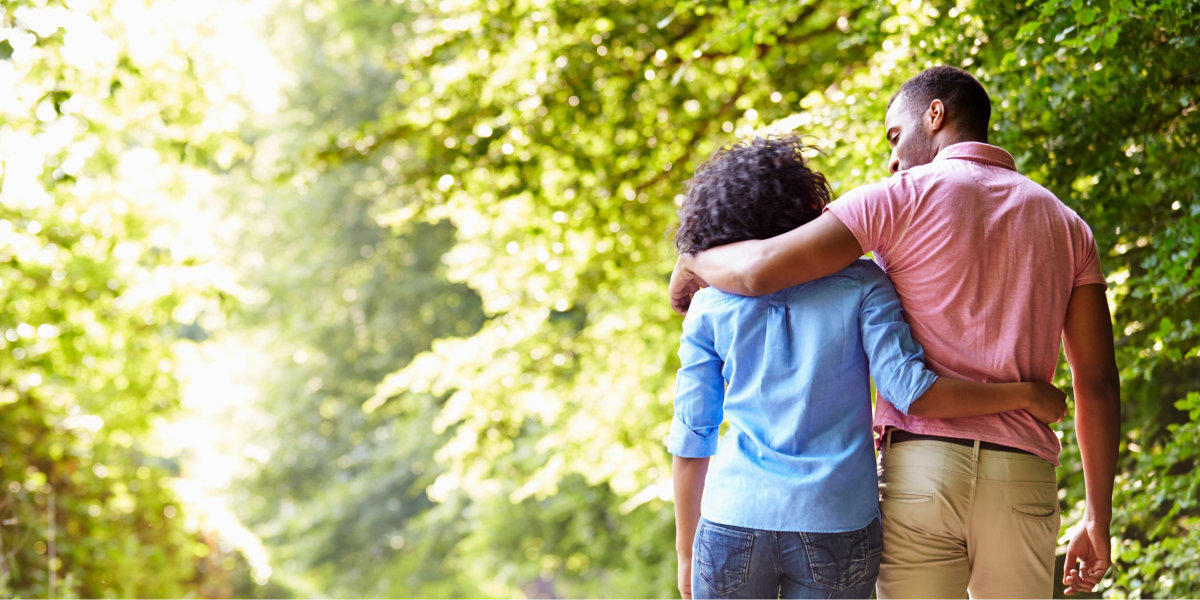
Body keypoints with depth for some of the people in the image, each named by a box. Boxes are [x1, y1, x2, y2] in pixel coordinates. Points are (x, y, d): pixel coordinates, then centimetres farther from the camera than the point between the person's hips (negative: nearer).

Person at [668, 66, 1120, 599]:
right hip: (1021, 481, 3)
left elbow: (760, 269, -10)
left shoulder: (904, 198, 1)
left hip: (919, 471, -3)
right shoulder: (1066, 225, 14)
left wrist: (691, 264, 12)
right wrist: (1098, 517, 13)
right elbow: (1097, 380, 8)